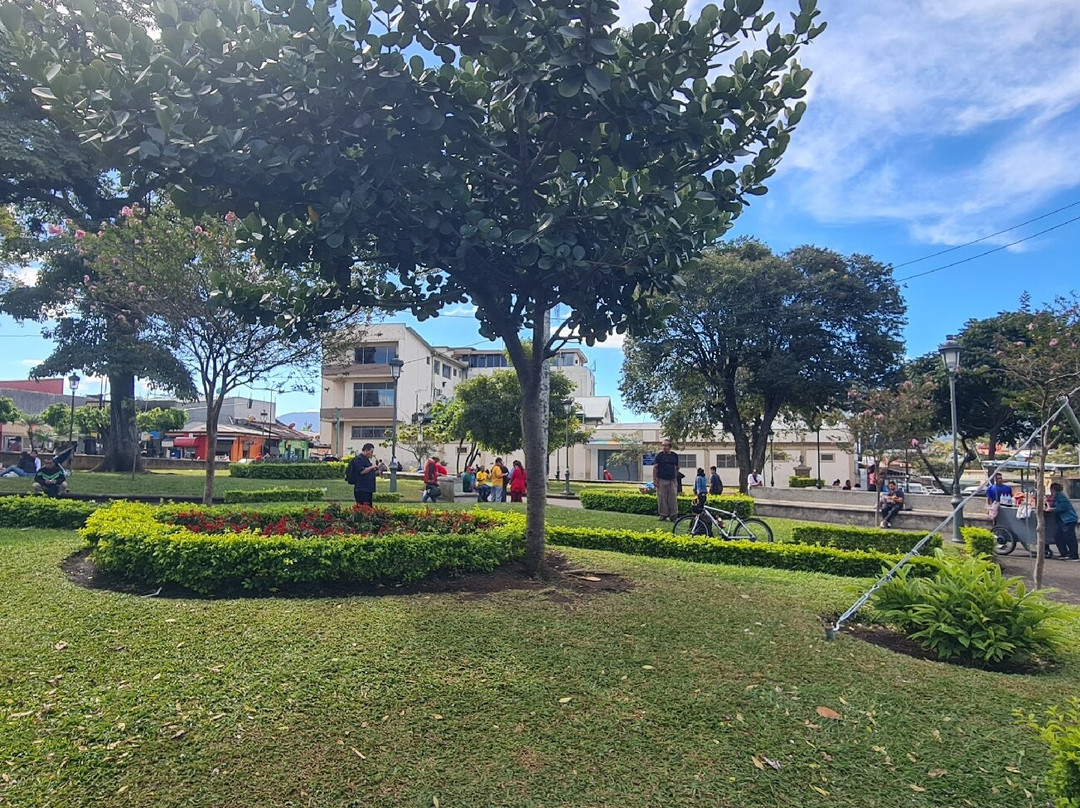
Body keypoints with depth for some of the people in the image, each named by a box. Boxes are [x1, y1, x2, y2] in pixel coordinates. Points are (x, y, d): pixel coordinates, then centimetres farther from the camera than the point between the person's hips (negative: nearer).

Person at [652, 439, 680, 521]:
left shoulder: (674, 455, 10)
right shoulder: (659, 455, 0)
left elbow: (677, 467, 19)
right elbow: (655, 468, -2)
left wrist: (676, 478, 12)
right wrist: (654, 480, -9)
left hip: (672, 480, 2)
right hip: (661, 480, -2)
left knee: (673, 498, 1)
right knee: (662, 498, 0)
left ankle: (674, 516, 7)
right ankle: (663, 515, 8)